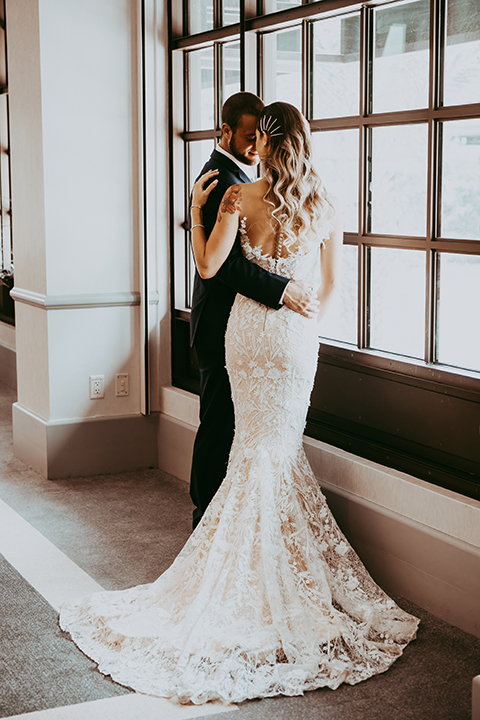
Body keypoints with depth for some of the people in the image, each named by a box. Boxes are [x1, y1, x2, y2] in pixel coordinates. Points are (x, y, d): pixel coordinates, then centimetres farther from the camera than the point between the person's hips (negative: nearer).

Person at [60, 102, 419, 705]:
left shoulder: (240, 197, -9)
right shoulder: (325, 208, 0)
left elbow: (208, 266, -10)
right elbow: (328, 283, 9)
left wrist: (196, 206, 2)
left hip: (250, 329, -2)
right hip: (298, 336, 2)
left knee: (257, 445, 8)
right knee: (277, 448, 10)